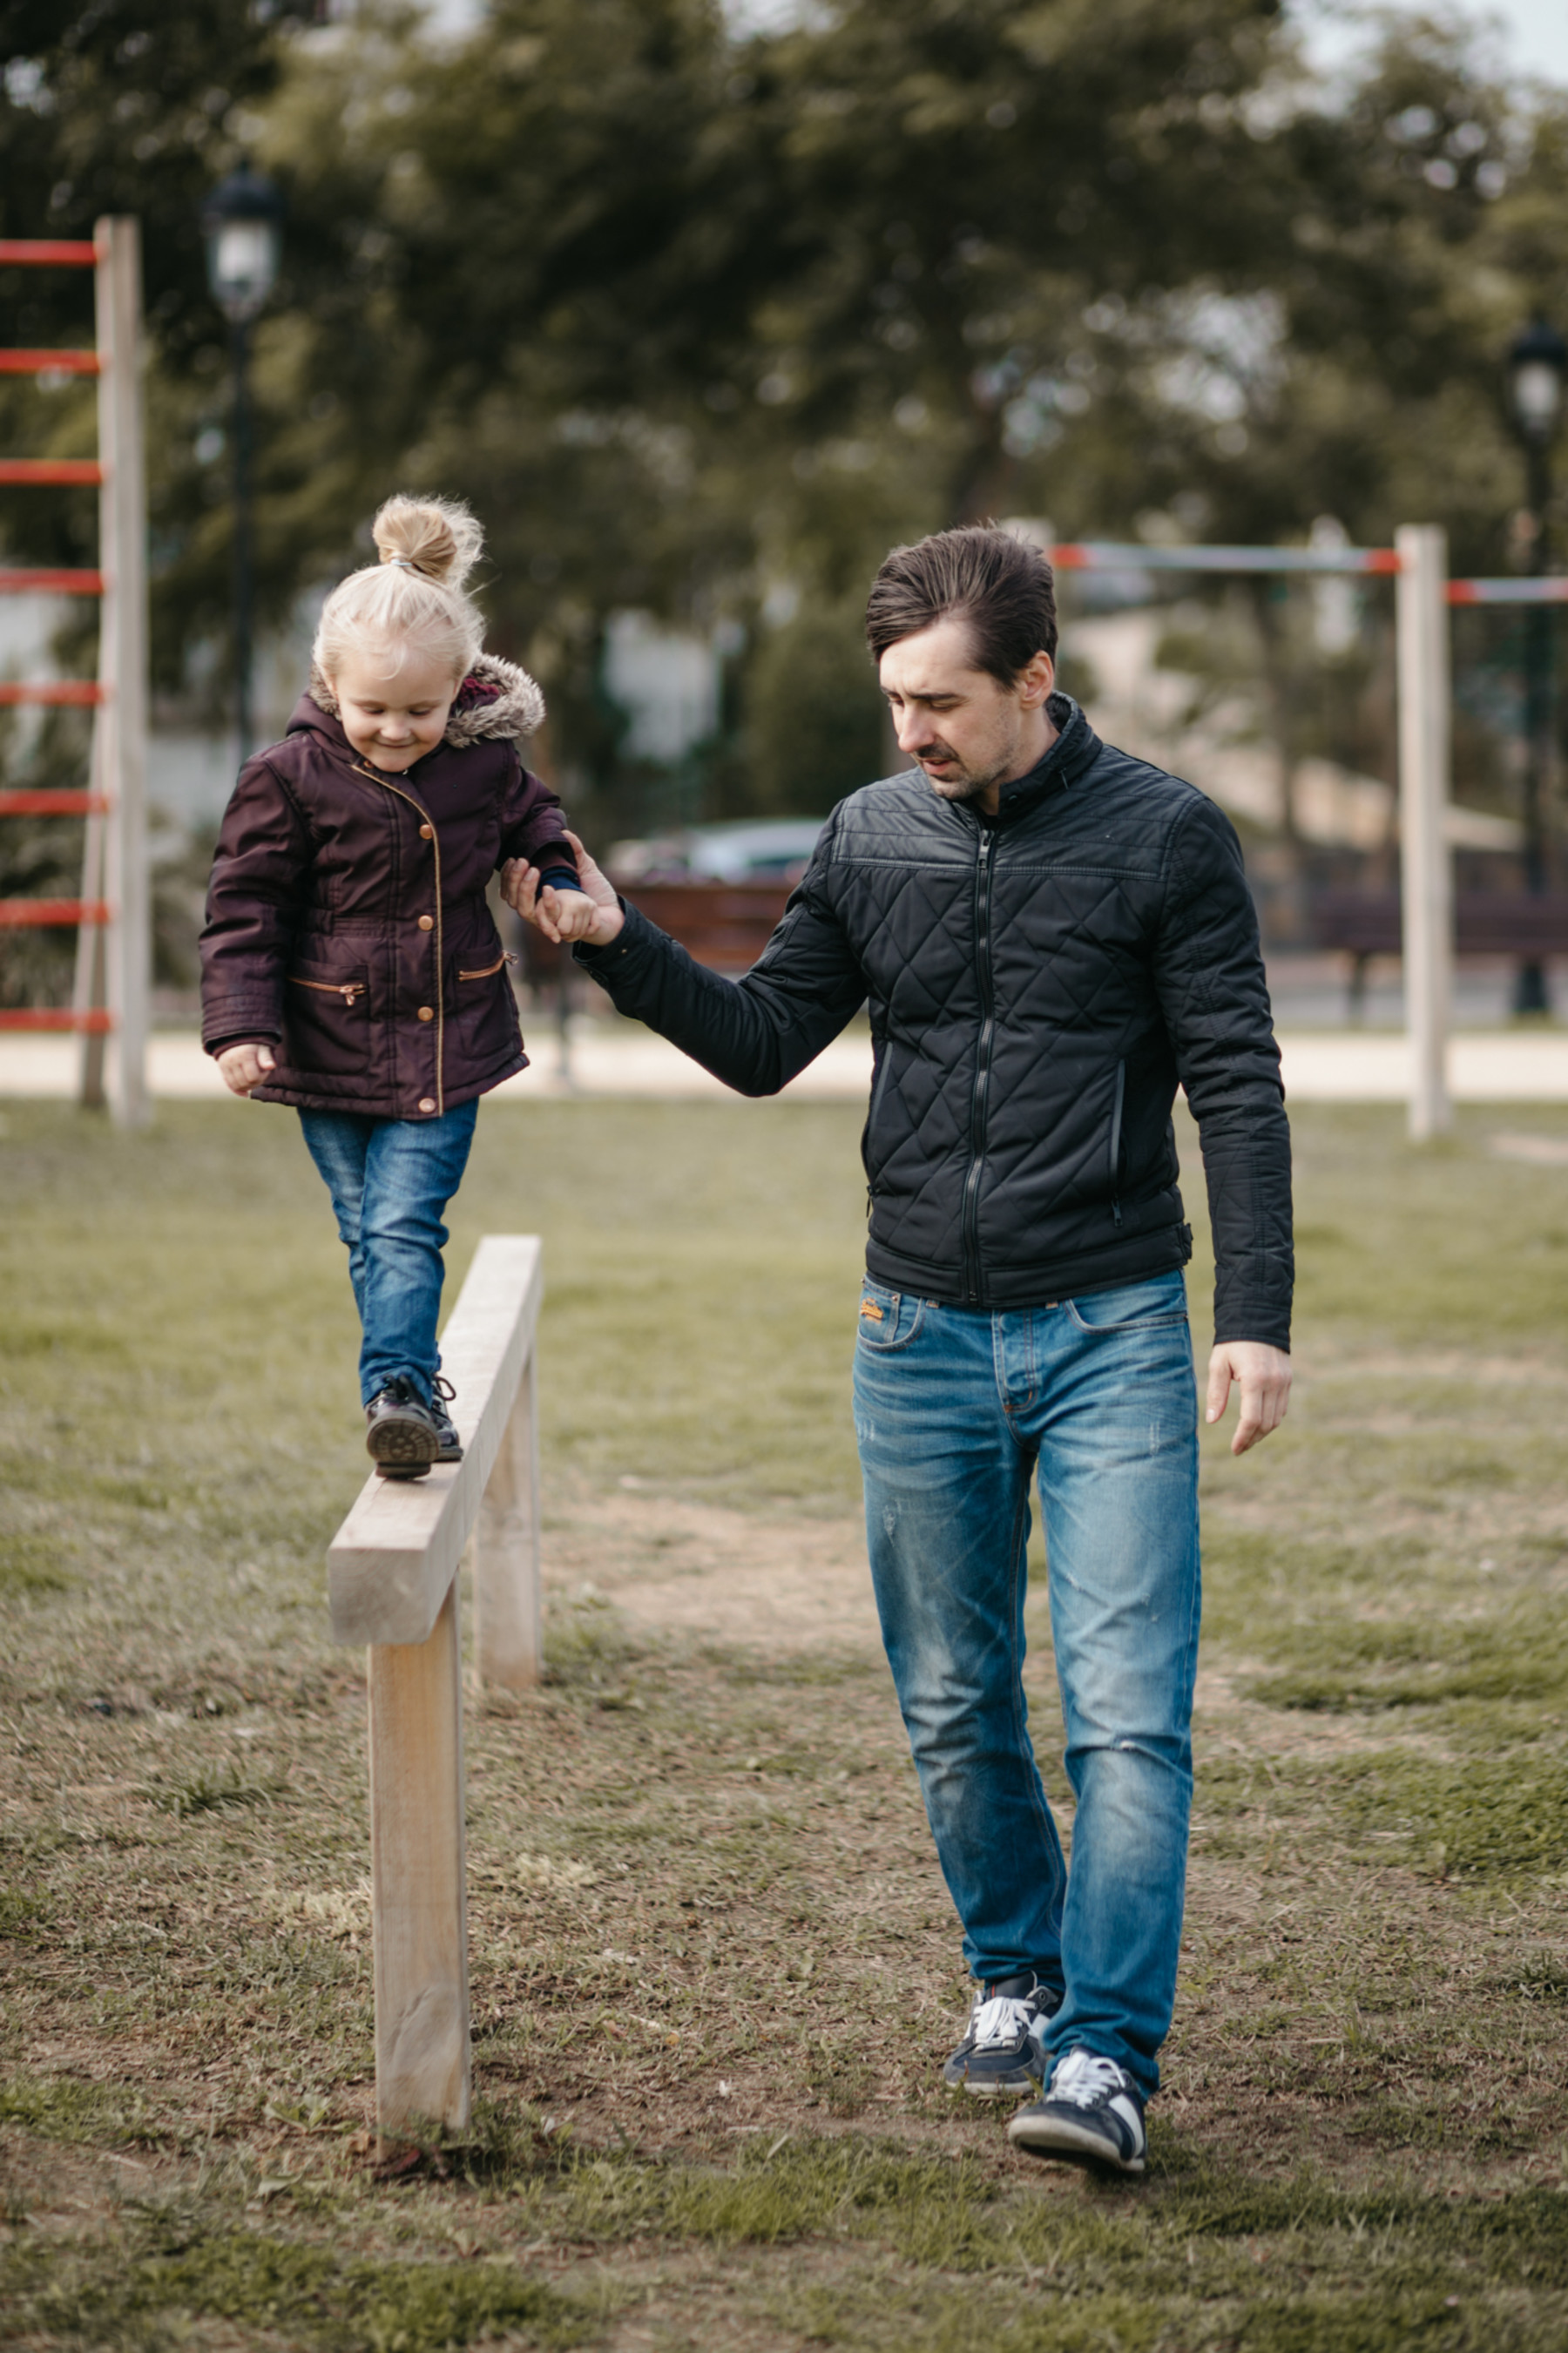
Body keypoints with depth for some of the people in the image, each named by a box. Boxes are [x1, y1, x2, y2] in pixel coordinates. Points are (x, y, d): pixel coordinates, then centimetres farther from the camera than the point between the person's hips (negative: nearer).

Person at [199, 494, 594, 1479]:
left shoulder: (486, 762, -3)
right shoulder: (290, 778, -11)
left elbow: (532, 824, 18)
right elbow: (245, 907, -6)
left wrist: (563, 885, -3)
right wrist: (241, 1022, -13)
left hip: (447, 1038, 0)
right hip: (331, 1046, 0)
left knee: (405, 1224, -11)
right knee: (370, 1232, 8)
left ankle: (398, 1387, -13)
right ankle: (413, 1387, 19)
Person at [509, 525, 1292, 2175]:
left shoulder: (1162, 837, -6)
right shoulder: (870, 841, 5)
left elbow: (1237, 1085, -5)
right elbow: (764, 1044, 13)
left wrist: (1256, 1318, -12)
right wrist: (618, 946, -2)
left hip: (1110, 1338, -4)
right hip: (920, 1340, 4)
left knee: (1127, 1709, -10)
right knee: (953, 1705, 11)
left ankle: (1106, 2056, -11)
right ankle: (1015, 1977, 30)